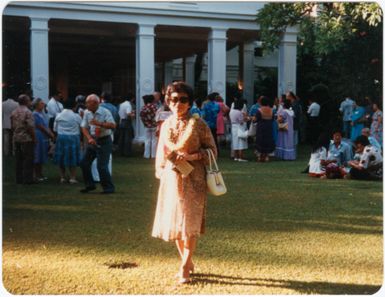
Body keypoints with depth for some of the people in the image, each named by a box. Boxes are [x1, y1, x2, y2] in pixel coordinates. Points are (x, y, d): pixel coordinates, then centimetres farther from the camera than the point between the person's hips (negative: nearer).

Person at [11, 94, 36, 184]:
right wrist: (34, 138, -10)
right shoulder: (27, 112, -14)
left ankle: (19, 179, 16)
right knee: (28, 159, -1)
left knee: (19, 159, 12)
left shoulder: (14, 112, 9)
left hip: (16, 139, 7)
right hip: (27, 139, -7)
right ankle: (27, 179, -1)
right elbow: (30, 127, -18)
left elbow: (12, 126, 12)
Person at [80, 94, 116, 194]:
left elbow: (113, 125, -21)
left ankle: (109, 188, 5)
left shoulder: (105, 112, -13)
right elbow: (84, 127, 2)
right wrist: (89, 138, -14)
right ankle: (90, 185, 23)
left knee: (102, 166, -10)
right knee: (84, 163, 6)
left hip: (104, 141, -6)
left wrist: (99, 123, -28)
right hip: (92, 140, 6)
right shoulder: (87, 113, 2)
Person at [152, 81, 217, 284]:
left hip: (192, 179, -5)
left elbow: (212, 150, -4)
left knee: (189, 222, -6)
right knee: (174, 222, 8)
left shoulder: (197, 124, -5)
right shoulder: (166, 125, 9)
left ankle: (184, 268, 3)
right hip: (171, 178, 5)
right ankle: (188, 263, 24)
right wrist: (160, 173, 11)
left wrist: (191, 156, -17)